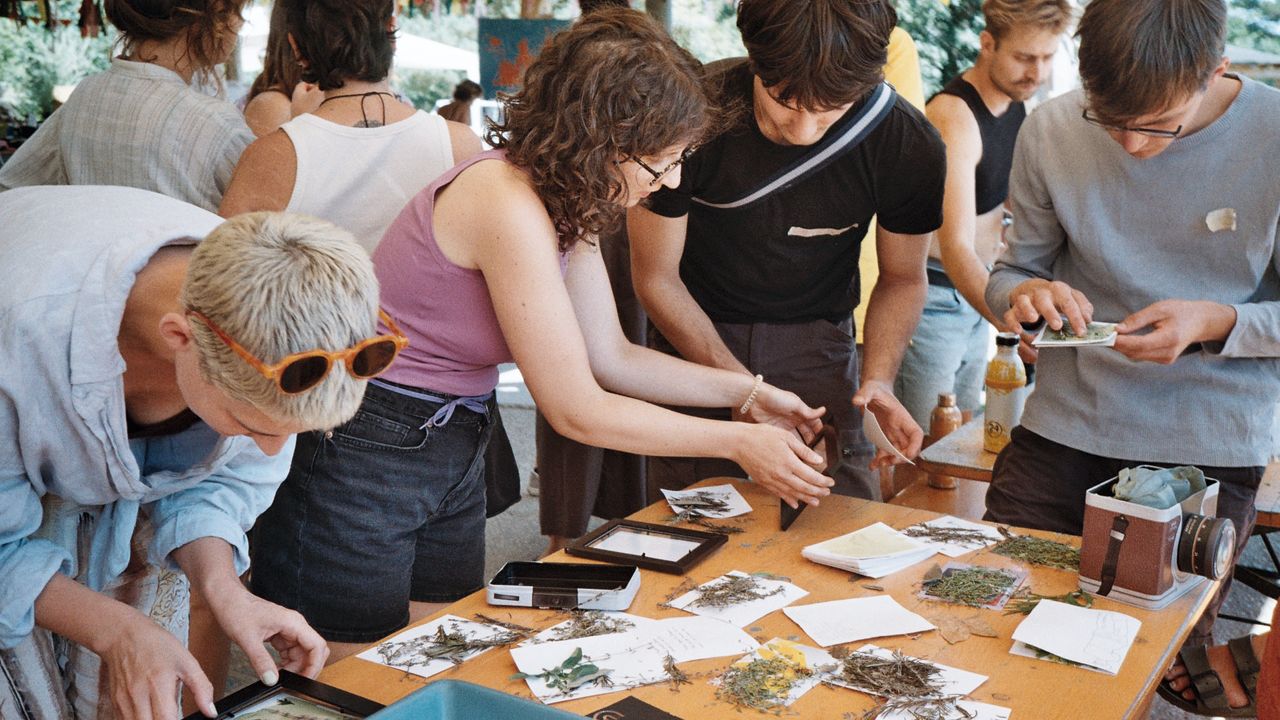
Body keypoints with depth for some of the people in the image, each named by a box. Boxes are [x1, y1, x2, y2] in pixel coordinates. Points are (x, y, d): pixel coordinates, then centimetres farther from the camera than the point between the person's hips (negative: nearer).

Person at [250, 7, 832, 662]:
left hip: (451, 455, 9)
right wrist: (740, 443, -14)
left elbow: (611, 357, 9)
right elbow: (577, 410, -22)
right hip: (360, 462, -9)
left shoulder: (562, 201, 1)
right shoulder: (509, 204, -27)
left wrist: (748, 392, 4)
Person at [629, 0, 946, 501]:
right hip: (696, 335, -1)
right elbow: (657, 276, -13)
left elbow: (902, 277, 1)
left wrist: (878, 377, -18)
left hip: (817, 344, 1)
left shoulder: (910, 145, -17)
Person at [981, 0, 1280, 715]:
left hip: (1210, 443, -2)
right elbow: (1012, 273, 3)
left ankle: (1210, 660, 37)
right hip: (1066, 428, 3)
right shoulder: (1052, 132, -5)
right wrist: (1026, 294, -20)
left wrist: (1216, 322, -22)